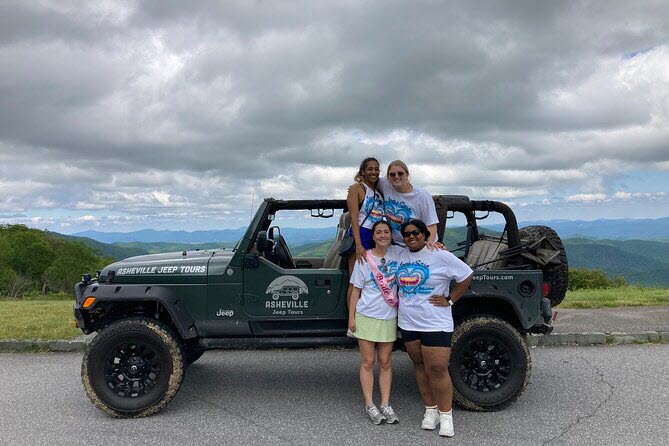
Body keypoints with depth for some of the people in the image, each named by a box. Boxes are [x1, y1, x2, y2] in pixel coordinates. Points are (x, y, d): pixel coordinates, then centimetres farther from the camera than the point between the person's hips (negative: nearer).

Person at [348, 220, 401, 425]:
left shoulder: (398, 253, 1)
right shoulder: (364, 259, -4)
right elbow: (356, 290, -1)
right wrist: (351, 317, -5)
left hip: (388, 318, 2)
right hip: (366, 317, -2)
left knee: (385, 363, 9)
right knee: (368, 362, 3)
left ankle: (385, 404, 16)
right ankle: (369, 405, 12)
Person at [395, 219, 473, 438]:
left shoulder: (440, 256, -9)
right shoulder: (400, 256, 6)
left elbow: (466, 275, -4)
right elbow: (397, 282, 25)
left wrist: (450, 300, -7)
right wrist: (396, 299, 10)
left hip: (435, 323, -5)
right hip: (408, 322, 5)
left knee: (437, 369, -7)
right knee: (420, 366, 12)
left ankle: (446, 415, 7)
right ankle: (430, 410, 24)